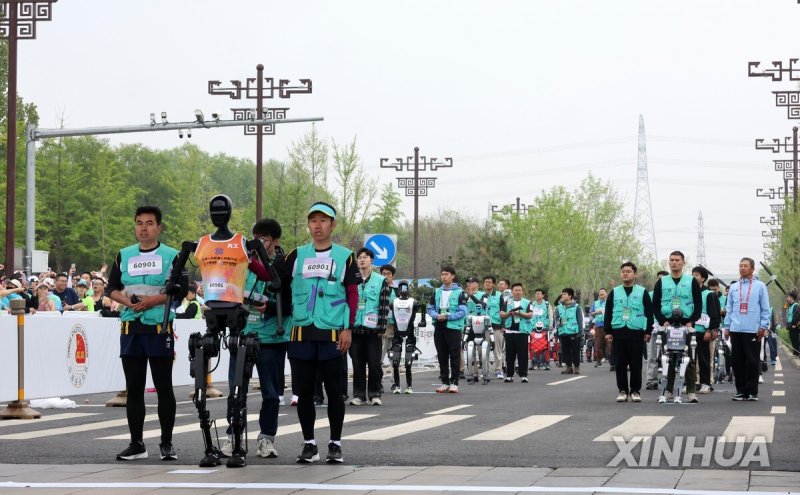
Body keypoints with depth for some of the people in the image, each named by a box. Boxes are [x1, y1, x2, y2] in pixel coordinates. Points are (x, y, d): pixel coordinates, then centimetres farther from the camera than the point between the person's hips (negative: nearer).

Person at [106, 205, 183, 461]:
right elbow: (111, 289, 13)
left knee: (164, 387, 0)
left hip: (160, 328, -3)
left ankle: (167, 443, 7)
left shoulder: (172, 256, 2)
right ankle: (136, 444, 12)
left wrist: (154, 300, -16)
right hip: (131, 327, 3)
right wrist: (127, 301, -7)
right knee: (134, 388, 6)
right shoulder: (124, 255, 13)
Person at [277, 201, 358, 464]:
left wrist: (348, 328, -6)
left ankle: (335, 444, 10)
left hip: (333, 334, -2)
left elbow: (352, 295, 1)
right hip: (301, 333, 2)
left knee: (334, 391, 2)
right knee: (304, 391, 5)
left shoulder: (345, 257, 4)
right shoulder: (296, 256, 11)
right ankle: (309, 444, 13)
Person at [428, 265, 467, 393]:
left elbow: (462, 311, -9)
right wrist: (436, 316, -8)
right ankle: (445, 382, 14)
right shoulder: (436, 292, 13)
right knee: (442, 357, 8)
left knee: (454, 357, -3)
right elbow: (430, 308, 13)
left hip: (453, 328, -5)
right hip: (439, 328, 5)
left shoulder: (459, 293, -2)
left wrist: (447, 316, -17)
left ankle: (454, 383, 1)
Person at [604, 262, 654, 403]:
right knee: (620, 363, 1)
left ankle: (635, 391, 7)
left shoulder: (642, 292, 5)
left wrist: (648, 331, -1)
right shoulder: (614, 292, 11)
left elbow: (649, 313, 5)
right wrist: (608, 331, 3)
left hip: (636, 333, -2)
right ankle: (623, 390, 8)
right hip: (618, 332, 2)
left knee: (636, 364, 0)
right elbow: (607, 313, 10)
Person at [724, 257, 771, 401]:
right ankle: (741, 391, 11)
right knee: (737, 361, 4)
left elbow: (765, 308, 1)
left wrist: (763, 326, -6)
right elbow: (729, 308, 15)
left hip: (753, 330, -4)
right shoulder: (734, 287, 14)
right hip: (736, 330, 4)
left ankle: (752, 392, 3)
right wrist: (727, 326, 9)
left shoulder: (760, 286, 3)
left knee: (752, 361, -2)